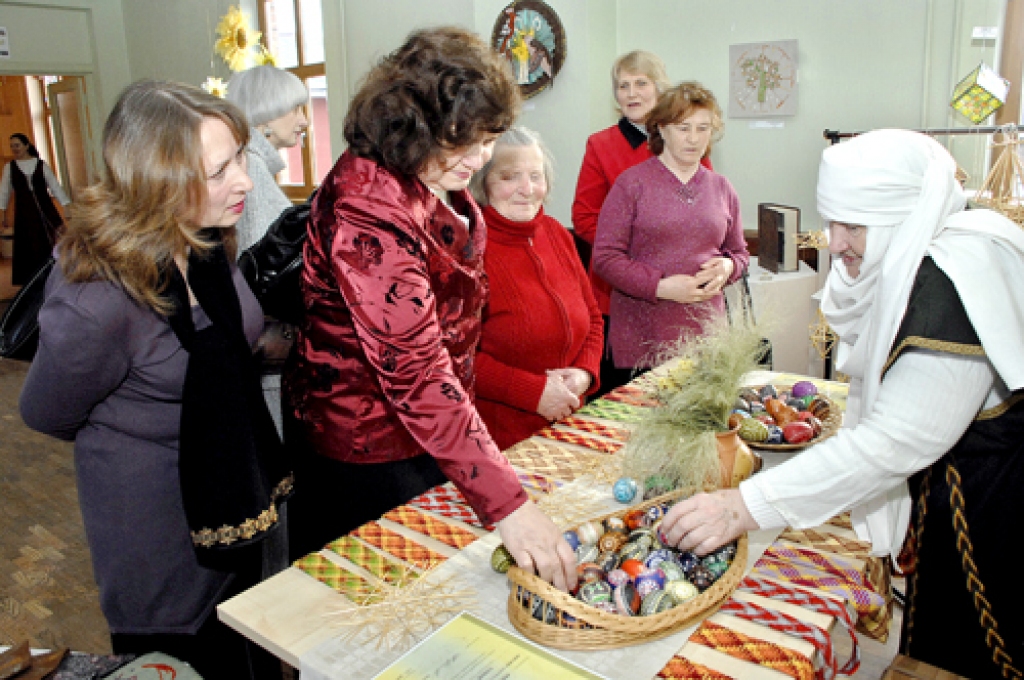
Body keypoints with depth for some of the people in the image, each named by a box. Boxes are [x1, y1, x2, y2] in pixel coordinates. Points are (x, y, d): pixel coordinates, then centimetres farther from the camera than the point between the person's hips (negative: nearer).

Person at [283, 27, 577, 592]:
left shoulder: (430, 181, 1)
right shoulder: (369, 210, -30)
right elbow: (415, 371, -37)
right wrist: (507, 504, -38)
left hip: (423, 427, 9)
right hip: (366, 452, -9)